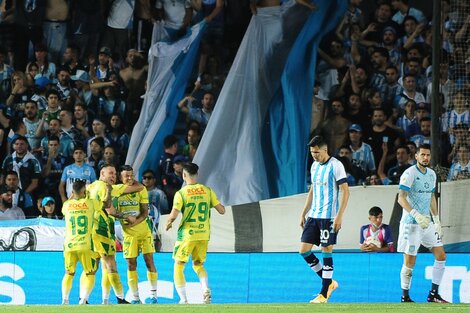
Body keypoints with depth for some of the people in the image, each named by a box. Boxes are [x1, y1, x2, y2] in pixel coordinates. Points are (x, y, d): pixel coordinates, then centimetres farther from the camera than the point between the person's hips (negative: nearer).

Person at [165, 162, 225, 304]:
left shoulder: (181, 193, -9)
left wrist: (168, 224, 5)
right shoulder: (208, 191, 1)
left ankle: (183, 299, 2)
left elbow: (173, 215, -16)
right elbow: (222, 210, 2)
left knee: (178, 267, 10)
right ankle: (206, 289, -7)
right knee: (198, 265, 20)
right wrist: (221, 206, 25)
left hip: (187, 234, -4)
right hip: (203, 234, 4)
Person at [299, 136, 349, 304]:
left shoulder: (335, 165, -10)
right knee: (304, 250, 3)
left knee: (326, 252, -4)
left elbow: (345, 191, -12)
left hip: (329, 217, -8)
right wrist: (303, 213, 19)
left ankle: (323, 294, 1)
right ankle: (329, 282, 16)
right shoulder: (314, 166, 14)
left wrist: (339, 216, -18)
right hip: (313, 216, 8)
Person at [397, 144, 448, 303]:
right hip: (411, 223, -7)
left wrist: (437, 221, 18)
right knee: (409, 262, -4)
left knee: (441, 256, 4)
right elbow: (401, 198, -20)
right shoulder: (409, 174, -12)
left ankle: (433, 294, 12)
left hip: (427, 223, 7)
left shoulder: (431, 174, 12)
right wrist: (416, 215, -31)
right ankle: (405, 297, 8)